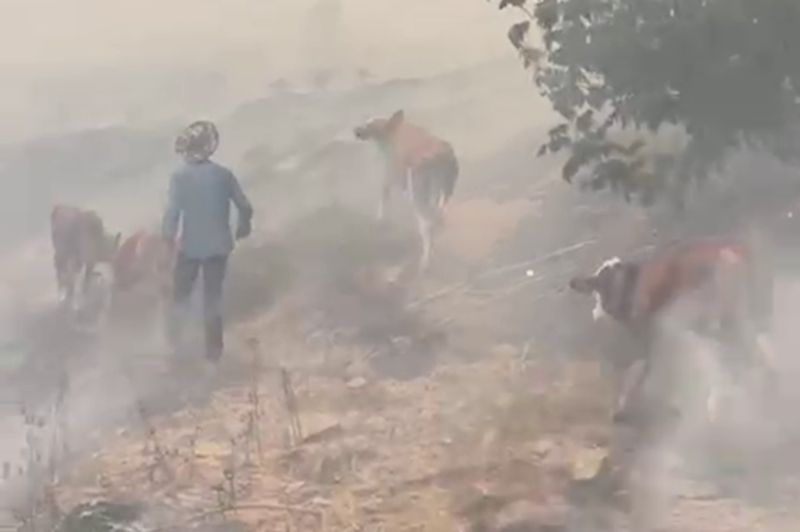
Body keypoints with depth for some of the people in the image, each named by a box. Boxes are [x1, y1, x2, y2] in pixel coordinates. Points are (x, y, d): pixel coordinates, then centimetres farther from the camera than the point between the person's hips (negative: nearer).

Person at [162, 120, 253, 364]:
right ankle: (213, 350, 15)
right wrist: (243, 226, 17)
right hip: (218, 245, 2)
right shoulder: (223, 174, -7)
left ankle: (174, 340, 24)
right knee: (213, 296, 13)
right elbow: (245, 207, -3)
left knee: (181, 294, 18)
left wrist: (168, 235, -2)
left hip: (190, 246, -2)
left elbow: (172, 211, -19)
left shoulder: (180, 176, -14)